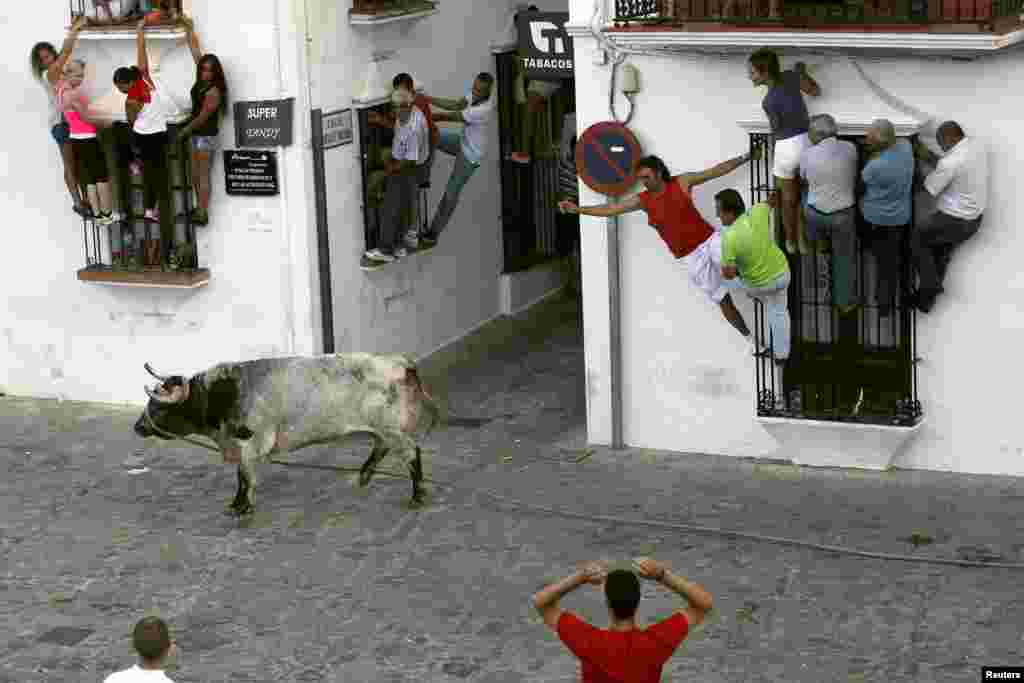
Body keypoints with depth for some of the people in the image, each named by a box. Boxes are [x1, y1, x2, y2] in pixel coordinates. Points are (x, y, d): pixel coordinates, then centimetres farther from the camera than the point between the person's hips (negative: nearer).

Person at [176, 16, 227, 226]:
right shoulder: (202, 78, 0)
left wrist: (185, 131, -5)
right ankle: (199, 207, 19)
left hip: (206, 134, -9)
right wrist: (189, 28, 11)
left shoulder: (214, 92, -22)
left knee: (203, 174, -9)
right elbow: (195, 49, 8)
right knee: (195, 174, 12)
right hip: (196, 133, 9)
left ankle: (203, 214, -10)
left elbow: (202, 117, -17)